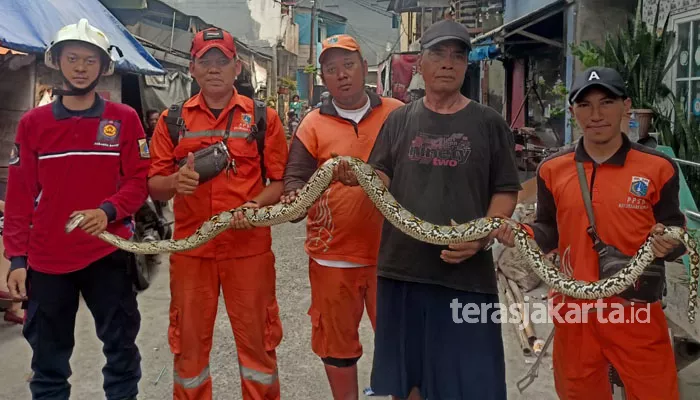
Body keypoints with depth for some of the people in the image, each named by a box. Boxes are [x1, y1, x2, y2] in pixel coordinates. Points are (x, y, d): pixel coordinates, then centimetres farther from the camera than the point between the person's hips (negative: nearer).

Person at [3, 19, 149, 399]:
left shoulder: (124, 119, 1)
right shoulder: (32, 123, 4)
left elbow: (139, 181, -1)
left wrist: (108, 211, -20)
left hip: (109, 253, -1)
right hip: (46, 258, 1)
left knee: (121, 347, 10)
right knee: (48, 358, 12)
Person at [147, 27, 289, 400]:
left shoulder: (263, 117, 3)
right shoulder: (172, 120, 6)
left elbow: (281, 180, 3)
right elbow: (153, 186, 5)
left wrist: (256, 205, -16)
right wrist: (175, 181, -17)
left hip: (249, 247, -1)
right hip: (190, 248, 1)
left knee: (257, 342, 6)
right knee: (189, 345, 11)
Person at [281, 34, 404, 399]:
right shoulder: (313, 125, 3)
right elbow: (295, 178, -1)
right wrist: (296, 197, -21)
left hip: (390, 251, 0)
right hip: (333, 254, 1)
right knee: (337, 341, 12)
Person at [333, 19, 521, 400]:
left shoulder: (489, 123, 4)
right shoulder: (400, 119, 10)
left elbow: (506, 191, 2)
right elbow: (381, 179, 9)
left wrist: (483, 236, -14)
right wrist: (358, 177, -14)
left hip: (466, 271, -2)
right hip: (402, 266, 2)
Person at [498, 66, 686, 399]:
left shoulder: (658, 168, -6)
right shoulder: (552, 169, 1)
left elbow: (674, 232, 2)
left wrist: (668, 244, -20)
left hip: (636, 311, -2)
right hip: (573, 308, 3)